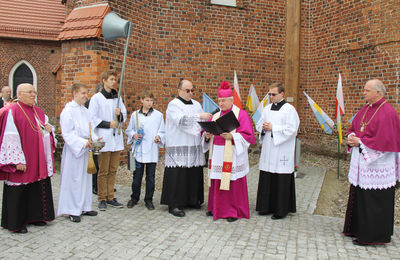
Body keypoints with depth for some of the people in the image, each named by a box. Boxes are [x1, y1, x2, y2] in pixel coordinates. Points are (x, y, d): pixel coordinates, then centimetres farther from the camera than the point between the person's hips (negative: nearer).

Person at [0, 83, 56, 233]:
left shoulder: (38, 111, 12)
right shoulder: (12, 112, -11)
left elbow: (44, 128, 24)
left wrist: (49, 129, -2)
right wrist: (18, 161, -20)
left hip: (39, 161, 7)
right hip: (22, 162, -7)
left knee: (38, 188, 13)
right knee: (19, 191, 2)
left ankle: (34, 217, 27)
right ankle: (16, 223, 16)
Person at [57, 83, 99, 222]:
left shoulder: (85, 110, 11)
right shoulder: (68, 111, -11)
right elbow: (67, 133, -15)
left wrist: (94, 139, -1)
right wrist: (83, 142, -22)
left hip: (84, 150, 7)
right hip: (73, 150, -7)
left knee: (85, 178, 12)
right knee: (73, 179, -1)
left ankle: (84, 207, 23)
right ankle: (72, 210, 10)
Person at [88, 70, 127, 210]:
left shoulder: (117, 97, 14)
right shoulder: (96, 98, -1)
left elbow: (124, 115, 18)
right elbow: (92, 118, -5)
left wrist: (120, 114, -4)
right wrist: (108, 124, -13)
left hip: (116, 138, 5)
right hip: (104, 138, -5)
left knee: (113, 170, 9)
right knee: (103, 171, 0)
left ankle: (110, 197, 18)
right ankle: (102, 199, 10)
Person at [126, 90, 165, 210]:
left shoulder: (158, 115, 2)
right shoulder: (135, 115, 5)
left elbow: (162, 131, 5)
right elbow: (129, 130, 12)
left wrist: (159, 137, -14)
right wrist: (134, 135, -7)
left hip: (152, 151, 0)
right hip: (139, 150, 1)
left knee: (151, 177, 6)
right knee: (137, 175, 8)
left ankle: (148, 199, 20)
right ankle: (134, 198, 26)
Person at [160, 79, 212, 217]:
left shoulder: (197, 104, 17)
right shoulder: (173, 105, -4)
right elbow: (181, 120, -21)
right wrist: (199, 116, -27)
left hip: (194, 147, 6)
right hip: (179, 148, -6)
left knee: (194, 174, 7)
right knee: (177, 175, -6)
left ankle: (192, 200, 22)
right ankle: (174, 205, 2)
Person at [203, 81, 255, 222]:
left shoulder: (241, 114, -2)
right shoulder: (216, 116, 16)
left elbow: (248, 136, -9)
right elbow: (206, 132, 16)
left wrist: (232, 136, -22)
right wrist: (207, 136, -7)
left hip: (232, 157, -5)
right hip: (217, 156, 5)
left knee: (233, 184, -2)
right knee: (217, 183, 8)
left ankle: (234, 211, 11)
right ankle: (216, 208, 23)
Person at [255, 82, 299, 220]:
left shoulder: (289, 109, -6)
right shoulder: (267, 108, 13)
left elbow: (291, 129, -14)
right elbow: (259, 124, 17)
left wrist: (273, 128, -15)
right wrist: (263, 127, -6)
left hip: (281, 152, -6)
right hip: (267, 150, 6)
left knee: (281, 181, -1)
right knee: (266, 179, 10)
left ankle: (281, 210, 11)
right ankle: (267, 207, 22)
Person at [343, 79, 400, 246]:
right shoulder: (365, 109, 10)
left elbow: (385, 141, -21)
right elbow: (354, 128, 18)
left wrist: (360, 142, -17)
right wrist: (351, 137, -4)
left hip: (376, 165, -8)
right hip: (361, 163, 9)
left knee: (374, 201, 1)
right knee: (359, 197, 16)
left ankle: (372, 236, 14)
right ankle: (358, 229, 31)